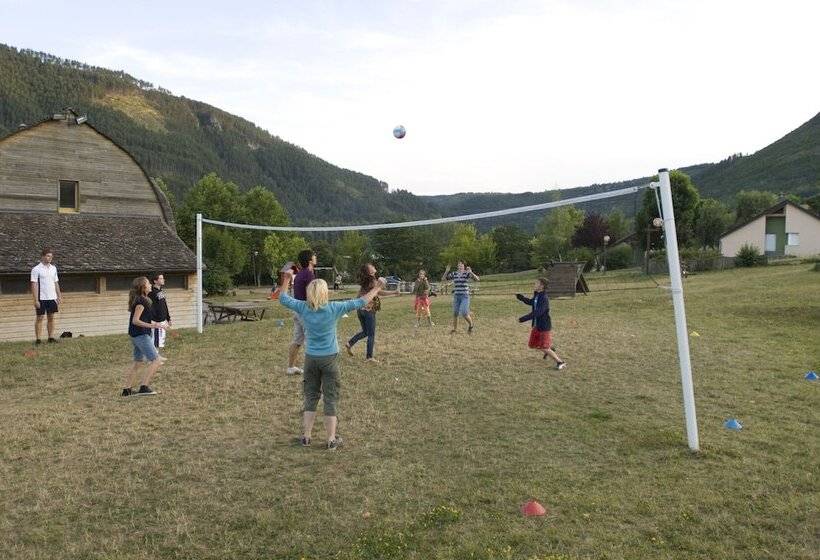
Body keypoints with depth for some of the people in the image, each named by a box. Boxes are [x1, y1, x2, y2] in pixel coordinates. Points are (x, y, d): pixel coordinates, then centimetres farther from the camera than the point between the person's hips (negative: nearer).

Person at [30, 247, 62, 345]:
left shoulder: (53, 268, 11)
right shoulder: (36, 269, -7)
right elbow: (34, 285, -9)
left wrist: (59, 296, 11)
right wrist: (36, 300, -14)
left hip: (52, 298, 5)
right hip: (41, 298, -5)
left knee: (51, 317, 8)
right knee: (39, 318, 0)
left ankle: (51, 337, 14)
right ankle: (38, 339, 4)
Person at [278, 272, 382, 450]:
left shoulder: (303, 308, -6)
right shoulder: (333, 308, -13)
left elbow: (283, 298, 10)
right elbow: (360, 302, -7)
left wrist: (287, 279, 20)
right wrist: (376, 288, 4)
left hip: (311, 358, 3)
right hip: (329, 359, -3)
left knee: (310, 397, 14)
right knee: (331, 399, 5)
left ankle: (306, 436, 19)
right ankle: (332, 440, 11)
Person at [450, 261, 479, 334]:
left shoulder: (467, 273, -5)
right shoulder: (454, 274, 7)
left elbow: (477, 279, -16)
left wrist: (471, 272, -29)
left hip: (465, 296, -4)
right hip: (456, 296, 4)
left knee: (464, 313, -14)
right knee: (455, 313, 6)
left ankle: (470, 325, 14)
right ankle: (455, 329, 20)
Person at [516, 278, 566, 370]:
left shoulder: (544, 298, -24)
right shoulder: (537, 295, 4)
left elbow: (537, 313, -32)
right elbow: (531, 302, 23)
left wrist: (524, 318, -34)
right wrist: (521, 297, 7)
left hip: (544, 327, -9)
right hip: (537, 325, 9)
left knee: (544, 348, -7)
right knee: (532, 345, 16)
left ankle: (560, 362, 6)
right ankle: (549, 349, 39)